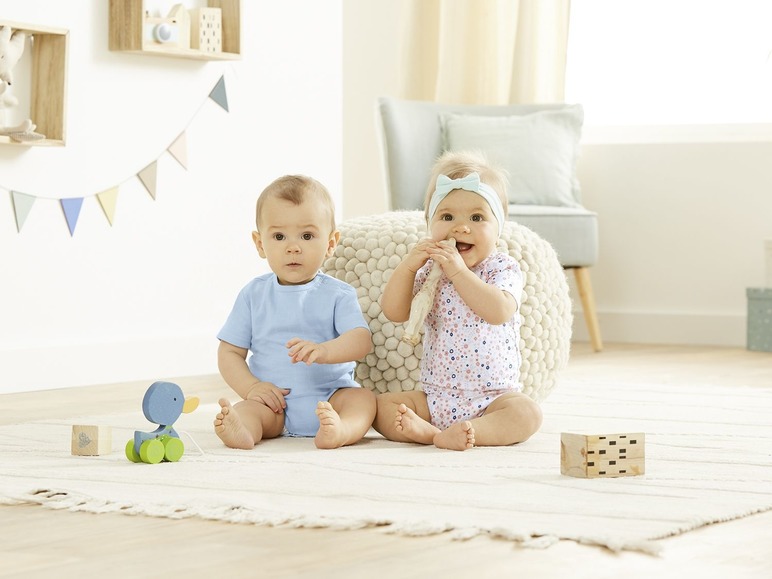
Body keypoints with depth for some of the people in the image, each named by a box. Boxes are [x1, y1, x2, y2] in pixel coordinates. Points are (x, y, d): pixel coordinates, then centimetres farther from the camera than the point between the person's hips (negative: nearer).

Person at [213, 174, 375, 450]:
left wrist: (323, 350, -35)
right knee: (248, 408, -26)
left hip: (330, 396, -1)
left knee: (363, 397, -26)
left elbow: (361, 340, -14)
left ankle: (341, 429, -56)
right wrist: (251, 387, -12)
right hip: (273, 402, 1)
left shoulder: (337, 294, 1)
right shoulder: (254, 294, 7)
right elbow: (229, 352, 8)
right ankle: (241, 431, -58)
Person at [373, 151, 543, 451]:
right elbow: (394, 312, -4)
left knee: (527, 414, -31)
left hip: (493, 397, -3)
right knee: (383, 405, -13)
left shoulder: (503, 268, -5)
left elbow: (499, 311, -26)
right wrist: (408, 266, -16)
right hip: (434, 398, 4)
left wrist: (458, 271, -27)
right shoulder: (430, 270, 5)